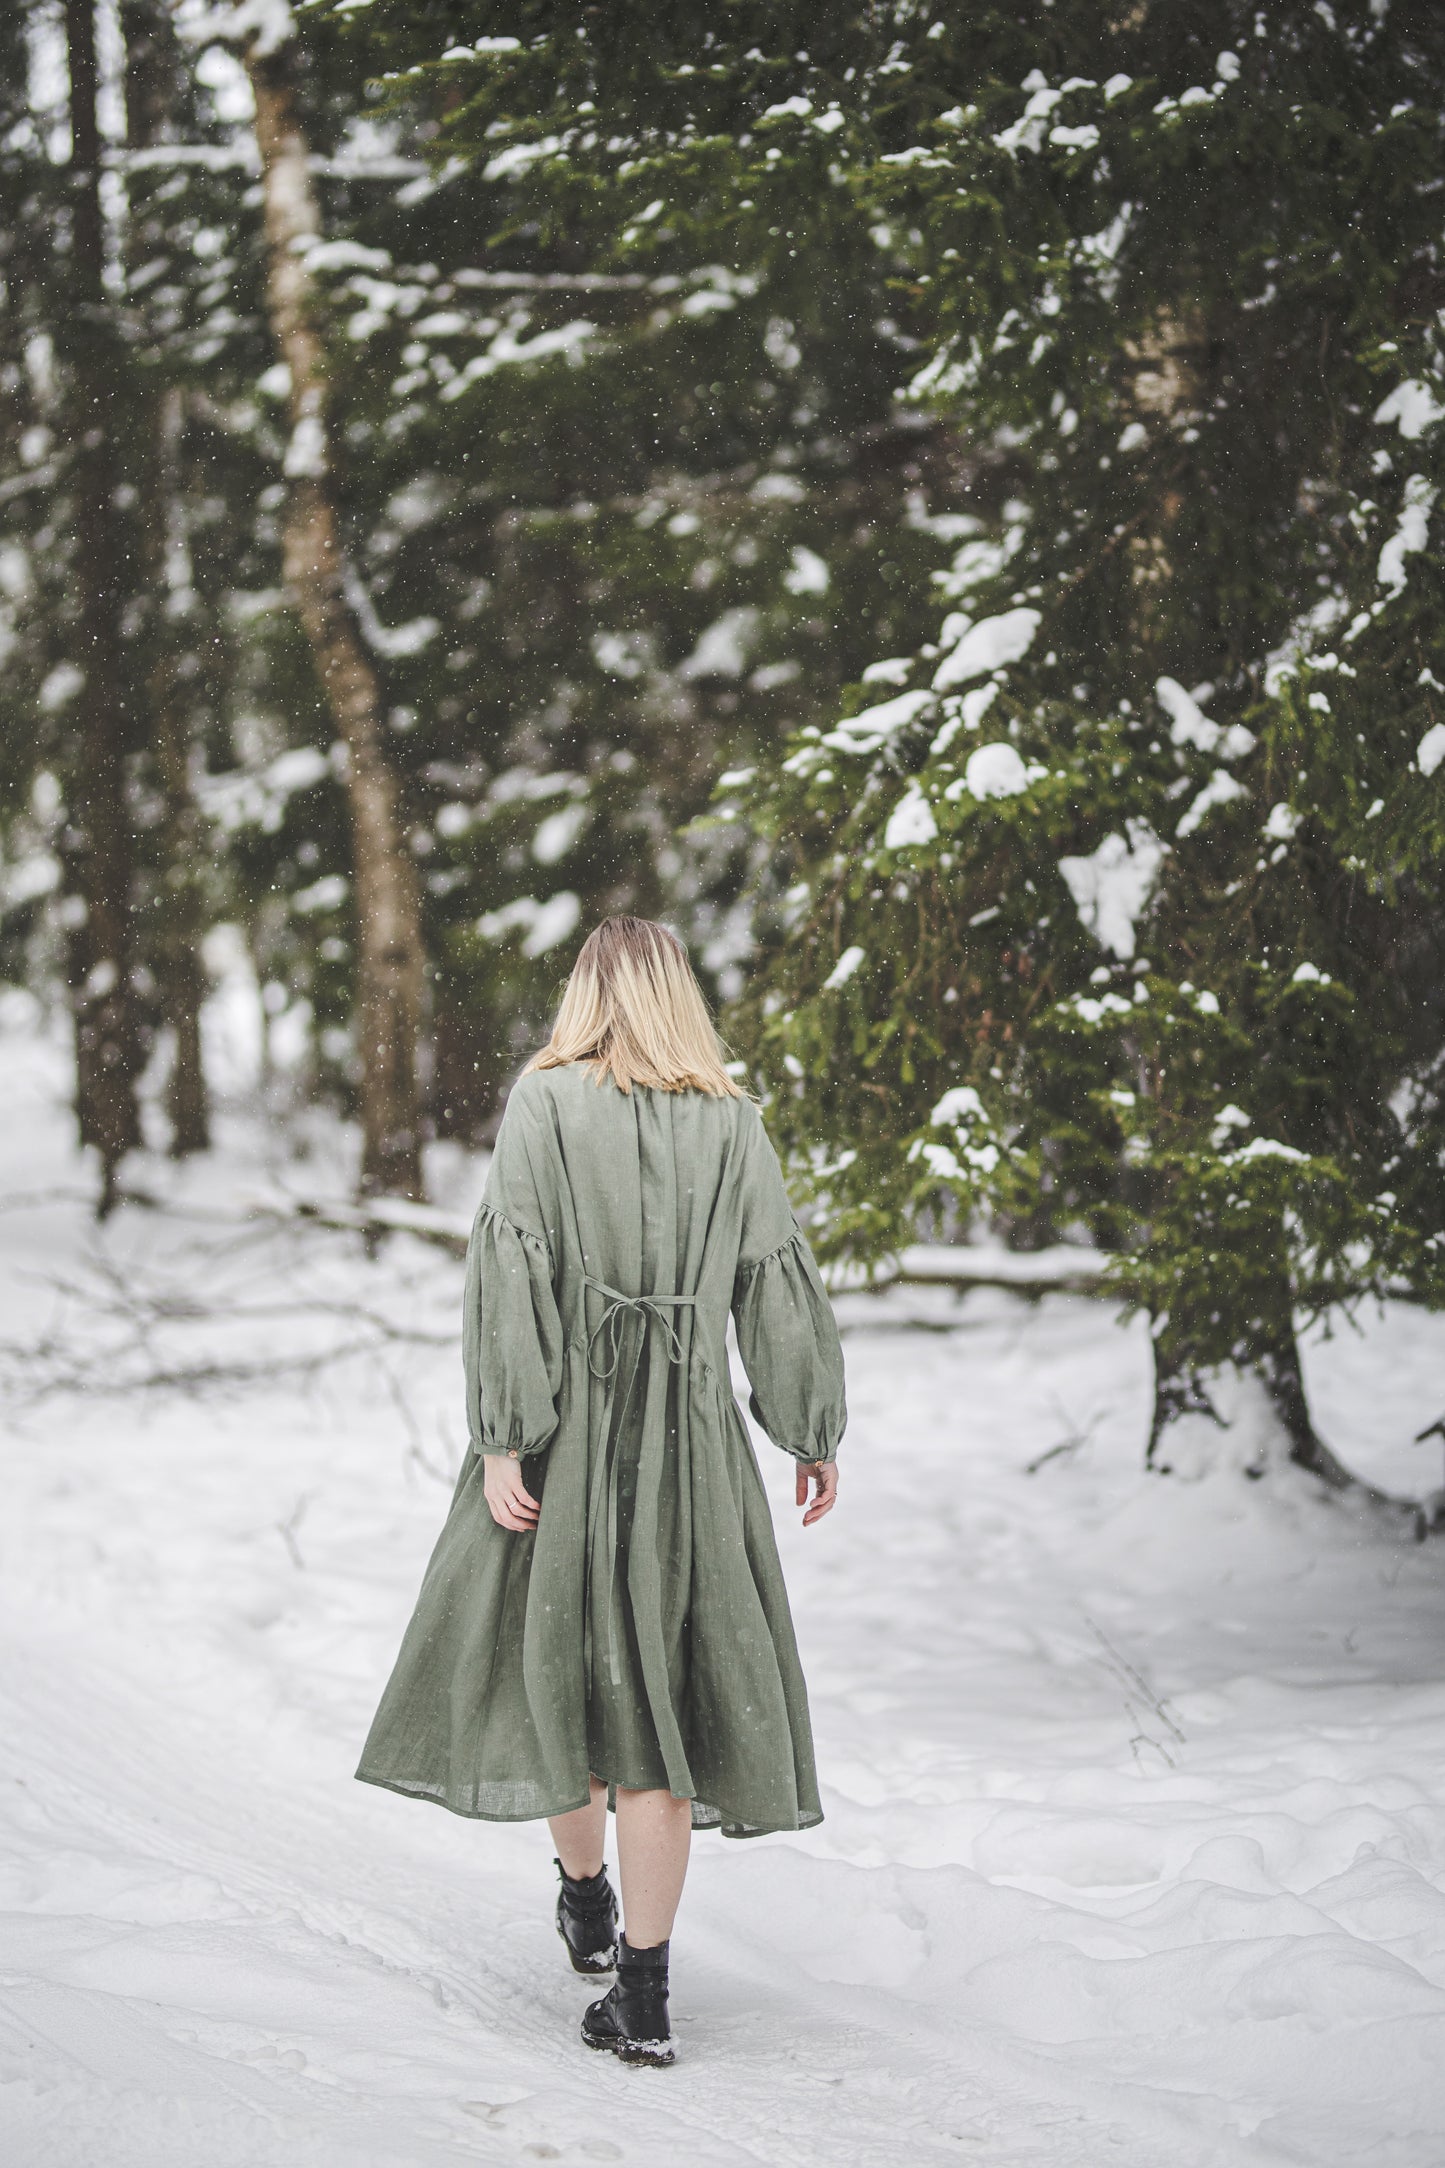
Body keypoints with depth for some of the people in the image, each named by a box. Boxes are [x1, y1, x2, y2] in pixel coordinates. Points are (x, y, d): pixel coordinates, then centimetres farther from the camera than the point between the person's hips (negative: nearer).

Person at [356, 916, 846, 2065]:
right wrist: (814, 1436, 15)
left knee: (552, 1653, 18)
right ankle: (642, 1991, 0)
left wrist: (502, 1439, -11)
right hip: (689, 1436, 2)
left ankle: (586, 1898, 35)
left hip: (566, 1423, -2)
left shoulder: (544, 1102, -4)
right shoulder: (732, 1121, 3)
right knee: (661, 1672, 3)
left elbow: (513, 1268, -11)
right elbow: (781, 1284, 5)